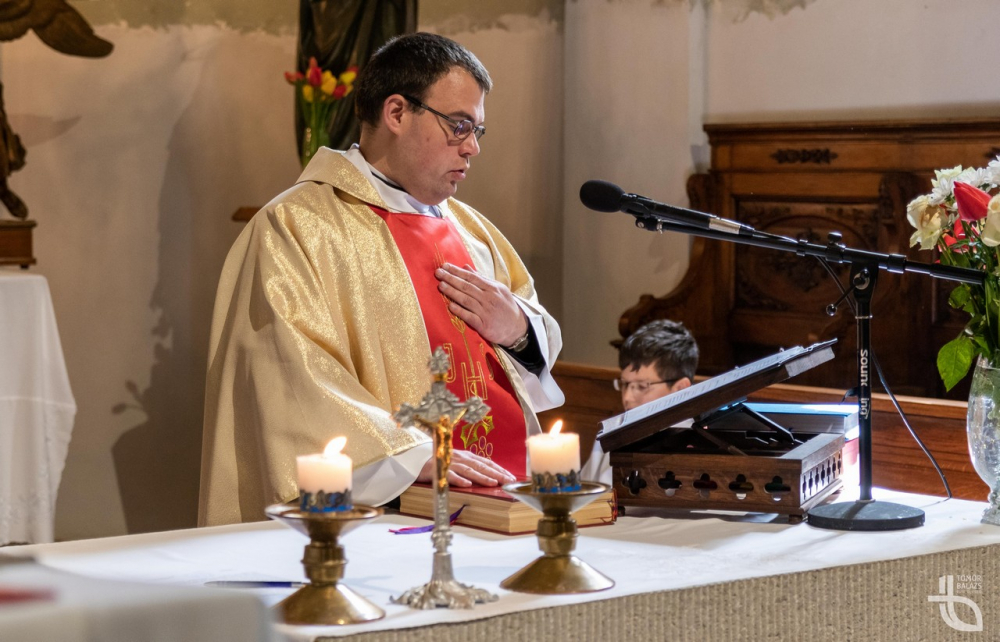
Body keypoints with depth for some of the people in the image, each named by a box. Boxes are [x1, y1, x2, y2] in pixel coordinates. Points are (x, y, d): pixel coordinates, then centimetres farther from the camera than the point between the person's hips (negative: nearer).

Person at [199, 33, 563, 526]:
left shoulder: (468, 226, 21)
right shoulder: (296, 226, -2)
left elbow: (544, 348, 28)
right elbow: (297, 383, -14)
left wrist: (518, 331, 5)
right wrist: (413, 456, -23)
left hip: (505, 502, 7)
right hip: (387, 511, -7)